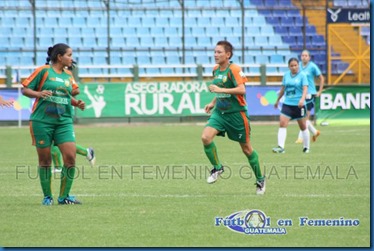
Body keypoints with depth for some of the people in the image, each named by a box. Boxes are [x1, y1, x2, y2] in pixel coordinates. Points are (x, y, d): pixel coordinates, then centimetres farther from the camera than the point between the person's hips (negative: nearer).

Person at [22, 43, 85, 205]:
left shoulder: (68, 75, 13)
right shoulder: (43, 71, -3)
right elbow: (25, 89, -3)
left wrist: (77, 103, 8)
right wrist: (38, 94, -21)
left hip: (64, 122, 5)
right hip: (42, 121, -4)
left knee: (70, 157, -8)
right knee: (45, 160, 2)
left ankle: (64, 196, 2)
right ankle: (47, 196, 16)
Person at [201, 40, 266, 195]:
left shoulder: (233, 70, -15)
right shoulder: (216, 70, 8)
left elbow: (242, 90, -27)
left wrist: (221, 89, -30)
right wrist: (213, 103, 13)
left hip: (236, 113, -6)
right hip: (220, 112, 6)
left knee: (246, 148, 5)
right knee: (205, 137, -18)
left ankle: (260, 180, 22)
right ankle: (217, 168, 2)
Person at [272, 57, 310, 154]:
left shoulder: (302, 75, -5)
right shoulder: (286, 75, 7)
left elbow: (305, 89, -13)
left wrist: (302, 99, -30)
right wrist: (277, 100, 27)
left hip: (299, 105, -3)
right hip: (287, 104, 3)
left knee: (303, 127, 9)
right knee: (282, 124, -13)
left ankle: (306, 147, 24)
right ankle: (281, 147, -18)